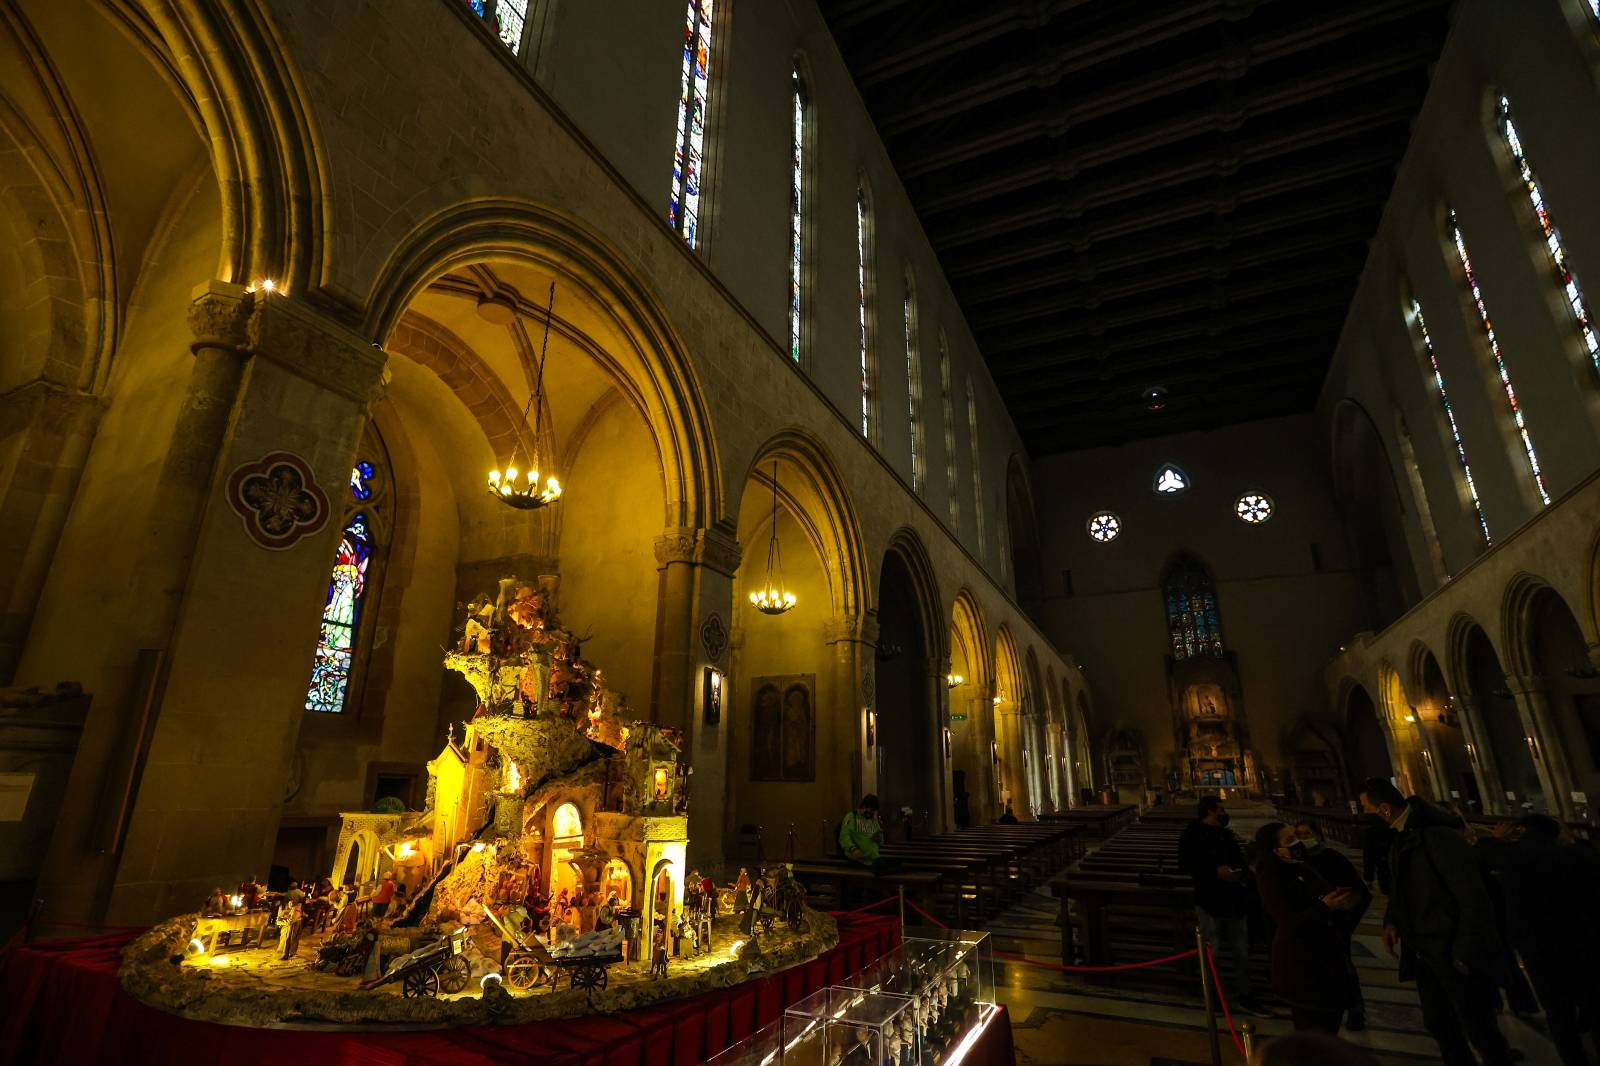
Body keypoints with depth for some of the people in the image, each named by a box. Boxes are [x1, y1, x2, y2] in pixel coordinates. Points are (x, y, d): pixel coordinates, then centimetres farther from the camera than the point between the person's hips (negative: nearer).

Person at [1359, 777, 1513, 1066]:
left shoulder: (1438, 836, -24)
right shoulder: (1401, 837, 4)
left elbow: (1473, 898, -22)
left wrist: (1466, 956, -19)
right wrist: (1391, 921, -5)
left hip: (1455, 955, -8)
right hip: (1425, 953, 8)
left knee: (1479, 1029, 9)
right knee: (1439, 1024, 21)